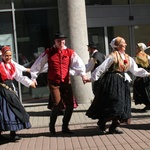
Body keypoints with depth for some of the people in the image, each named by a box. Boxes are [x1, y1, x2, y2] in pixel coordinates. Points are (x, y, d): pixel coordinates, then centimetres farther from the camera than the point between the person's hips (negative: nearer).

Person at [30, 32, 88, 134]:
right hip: (53, 83, -3)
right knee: (57, 105, -12)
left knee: (70, 104, 1)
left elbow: (79, 63, -10)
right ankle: (52, 126, 14)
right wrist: (33, 77, 4)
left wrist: (83, 74, -27)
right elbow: (38, 64, 4)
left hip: (66, 82, 3)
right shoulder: (48, 52, -2)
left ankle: (65, 127, 20)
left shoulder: (70, 52, 1)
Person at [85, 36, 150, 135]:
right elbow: (101, 68, -12)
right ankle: (102, 125, 13)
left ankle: (113, 127, 14)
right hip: (111, 82, -7)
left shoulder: (128, 58, 11)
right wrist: (92, 79, -12)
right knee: (110, 105, -6)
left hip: (122, 83, 7)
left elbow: (135, 70, 18)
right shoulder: (113, 56, -11)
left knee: (122, 106, 5)